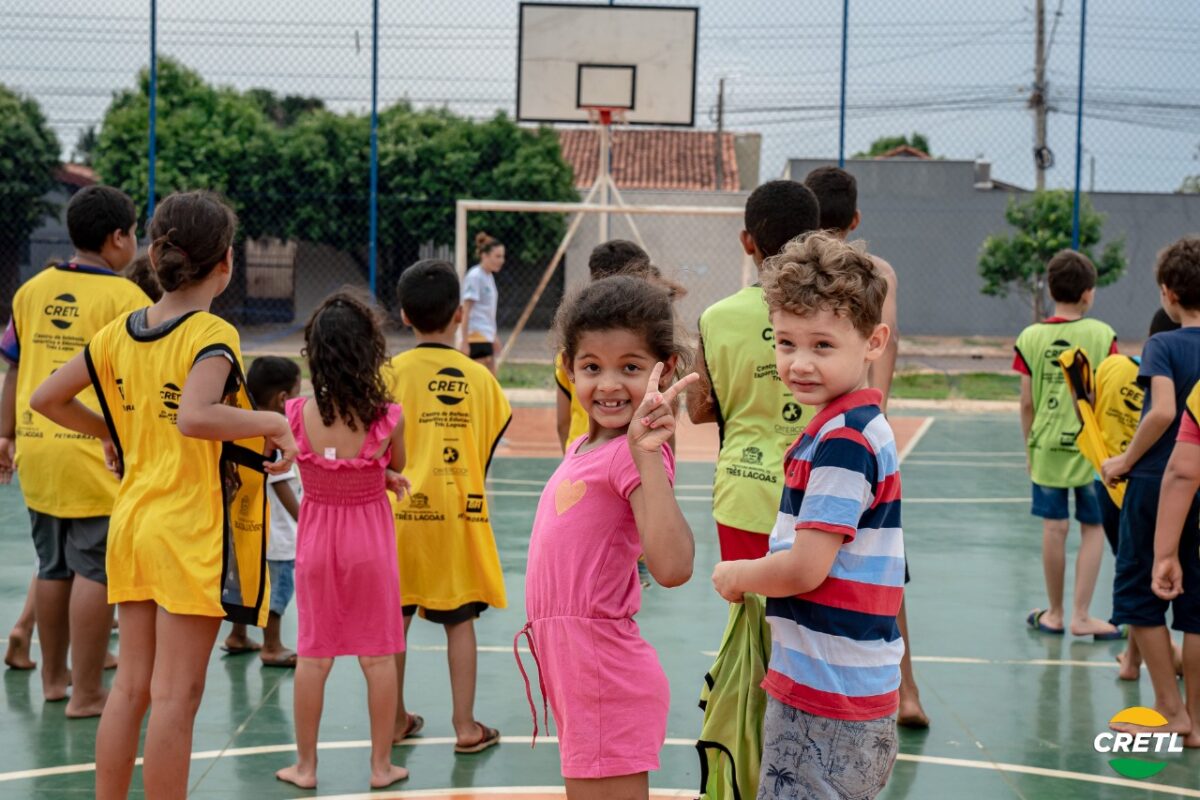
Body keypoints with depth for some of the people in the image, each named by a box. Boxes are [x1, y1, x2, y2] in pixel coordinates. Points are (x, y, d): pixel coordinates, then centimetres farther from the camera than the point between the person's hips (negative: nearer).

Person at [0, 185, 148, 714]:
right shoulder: (125, 298, -10)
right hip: (98, 453, -6)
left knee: (53, 567, 17)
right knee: (96, 571, 1)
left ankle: (53, 676, 29)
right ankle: (86, 692, 5)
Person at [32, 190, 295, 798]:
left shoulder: (119, 333, 5)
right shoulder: (212, 336, -15)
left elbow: (45, 398, 11)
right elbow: (194, 417, -33)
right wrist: (270, 421, -20)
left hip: (131, 525, 7)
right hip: (193, 535, -7)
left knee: (130, 687, 14)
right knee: (176, 699, -1)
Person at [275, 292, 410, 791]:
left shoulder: (295, 415, -15)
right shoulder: (389, 418, -19)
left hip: (317, 542, 1)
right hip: (371, 541, -1)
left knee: (314, 656, 12)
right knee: (378, 657, 11)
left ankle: (306, 765, 22)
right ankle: (381, 765, 20)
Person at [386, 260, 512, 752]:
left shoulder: (391, 372, -6)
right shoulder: (479, 376, -1)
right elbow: (490, 446, 6)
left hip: (401, 512, -1)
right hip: (459, 514, 1)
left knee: (395, 617, 12)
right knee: (460, 621, 8)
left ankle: (395, 719, 21)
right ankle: (466, 726, 11)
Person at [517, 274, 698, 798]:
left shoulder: (634, 455, -17)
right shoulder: (583, 448, 9)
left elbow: (672, 568, -33)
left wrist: (646, 454, -36)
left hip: (604, 674, -9)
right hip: (571, 668, 9)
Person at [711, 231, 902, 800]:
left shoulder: (842, 440, -18)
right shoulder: (859, 427, 13)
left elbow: (805, 568, -20)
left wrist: (735, 576, -4)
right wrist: (755, 574, 10)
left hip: (824, 704, -10)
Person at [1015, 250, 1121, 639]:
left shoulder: (1031, 337, -1)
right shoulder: (1102, 335, -6)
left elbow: (1027, 403, 1)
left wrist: (1030, 447, 14)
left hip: (1047, 446, 2)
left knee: (1054, 529, 8)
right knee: (1093, 528, 8)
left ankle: (1055, 614, 18)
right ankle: (1081, 616, 8)